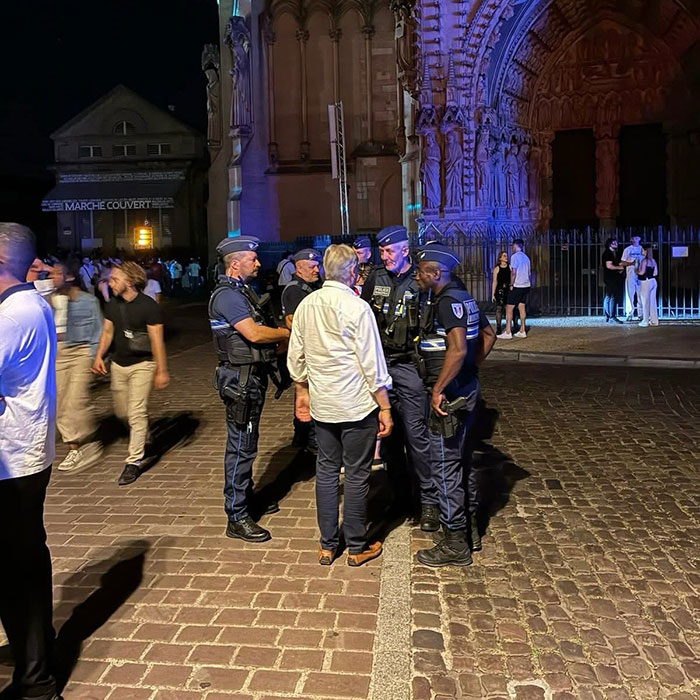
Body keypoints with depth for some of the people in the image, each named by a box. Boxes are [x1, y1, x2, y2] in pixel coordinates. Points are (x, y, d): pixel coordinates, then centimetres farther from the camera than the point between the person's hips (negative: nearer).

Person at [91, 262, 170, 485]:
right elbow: (107, 332, 10)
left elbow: (157, 340, -16)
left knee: (136, 412, -7)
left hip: (142, 365, -6)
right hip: (118, 364, 7)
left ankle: (134, 461, 3)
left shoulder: (148, 306, -15)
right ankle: (141, 439, 42)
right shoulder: (112, 305, 4)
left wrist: (162, 370, -17)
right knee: (121, 411, 14)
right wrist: (99, 356, -4)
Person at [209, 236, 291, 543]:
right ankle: (237, 518, 5)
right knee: (240, 446, -4)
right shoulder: (227, 295, -17)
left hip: (252, 377, 10)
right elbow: (254, 334, -25)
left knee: (246, 444, 20)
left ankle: (246, 497, 35)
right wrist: (287, 333, -10)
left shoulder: (243, 291, 16)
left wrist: (280, 344, 3)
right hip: (240, 379, -10)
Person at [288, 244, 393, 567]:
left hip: (321, 405, 5)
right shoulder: (357, 307, -14)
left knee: (326, 470, 14)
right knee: (357, 474, 6)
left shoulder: (305, 305, 3)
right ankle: (357, 548, 20)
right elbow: (372, 364, -14)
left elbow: (296, 357, 10)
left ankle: (327, 545, 24)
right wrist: (385, 408, -7)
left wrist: (302, 392, 23)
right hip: (357, 406, -5)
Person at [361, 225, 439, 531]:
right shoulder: (375, 279, 7)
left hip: (410, 367, -4)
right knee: (387, 433, 11)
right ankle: (400, 496, 26)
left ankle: (429, 500, 8)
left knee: (416, 434, -5)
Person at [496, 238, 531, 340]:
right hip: (526, 286, 8)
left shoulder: (514, 256, -11)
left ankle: (508, 332, -7)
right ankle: (522, 331, 12)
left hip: (517, 286, -8)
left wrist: (511, 285, -11)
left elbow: (513, 272, -17)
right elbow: (529, 273, 16)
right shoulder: (526, 257, 13)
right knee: (521, 308, 11)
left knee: (509, 308, -4)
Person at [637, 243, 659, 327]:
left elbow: (642, 272, -21)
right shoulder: (653, 260, 8)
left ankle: (645, 321, 2)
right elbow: (656, 273, 11)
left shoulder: (644, 260, -13)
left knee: (645, 302, -1)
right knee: (652, 302, 11)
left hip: (646, 282, -7)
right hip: (653, 282, 7)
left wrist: (636, 271, -2)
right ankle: (654, 320, 16)